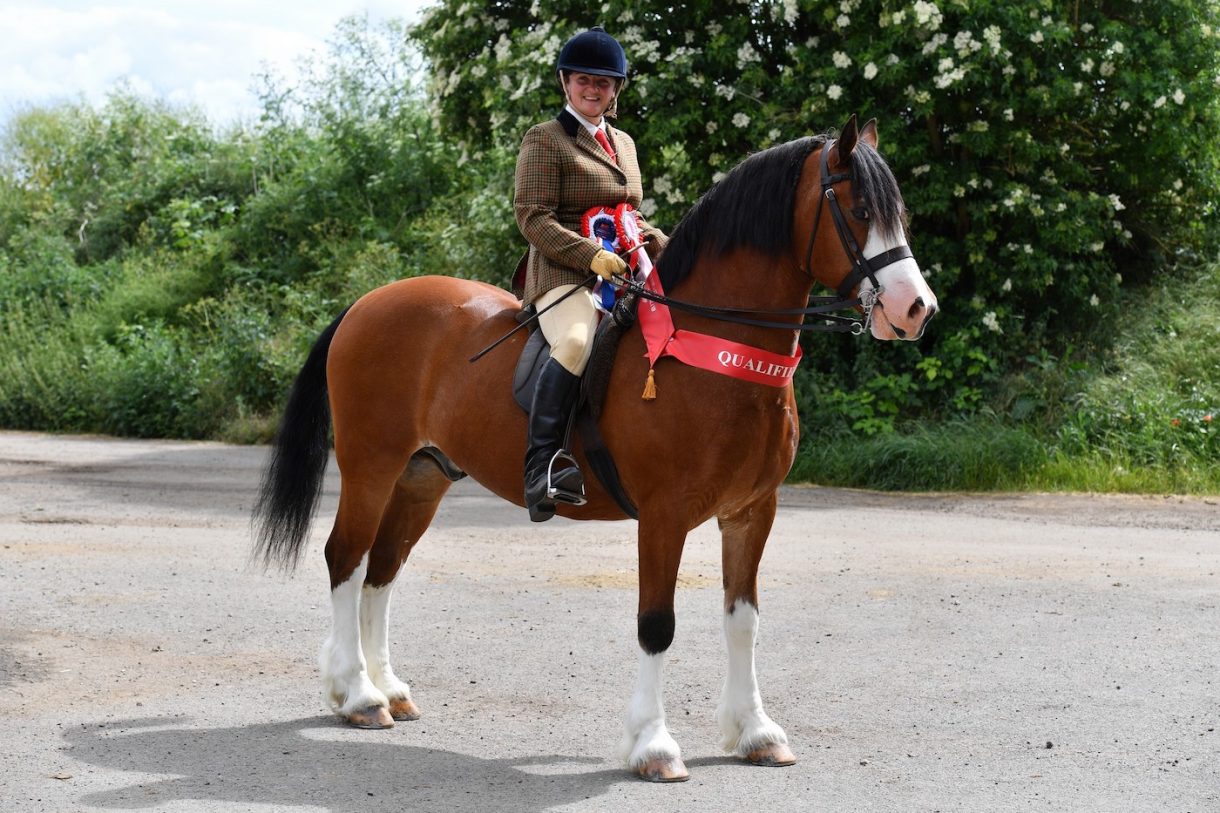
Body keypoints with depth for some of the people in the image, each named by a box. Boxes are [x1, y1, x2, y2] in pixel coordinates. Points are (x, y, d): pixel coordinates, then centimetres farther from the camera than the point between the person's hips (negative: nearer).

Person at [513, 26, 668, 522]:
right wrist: (592, 257, -22)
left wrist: (662, 243, 8)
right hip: (564, 275, -7)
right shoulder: (544, 140, 0)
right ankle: (542, 462, -35)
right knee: (576, 342, -38)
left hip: (627, 272, 7)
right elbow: (533, 219, -10)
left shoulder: (623, 143, 23)